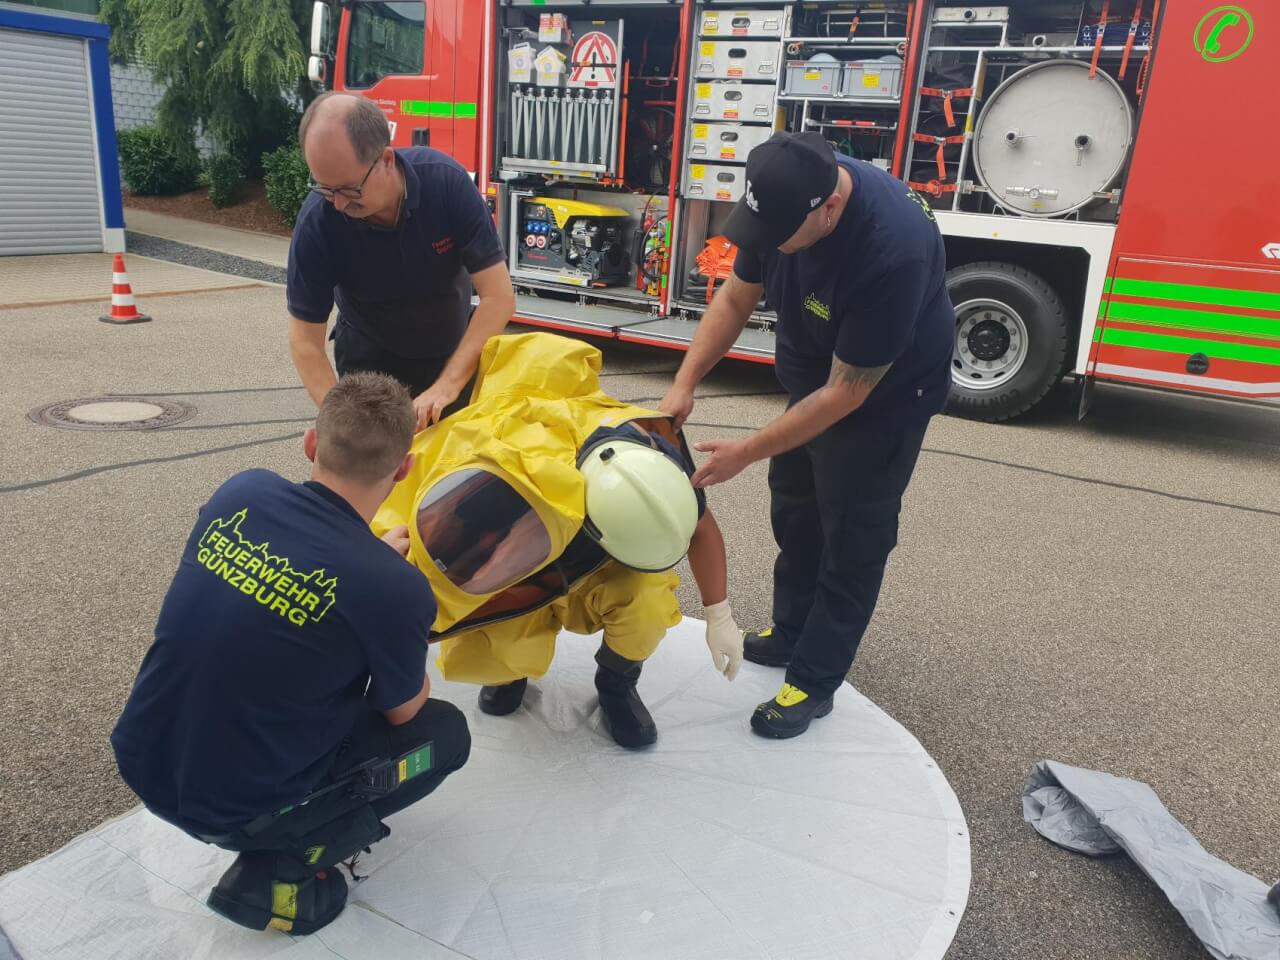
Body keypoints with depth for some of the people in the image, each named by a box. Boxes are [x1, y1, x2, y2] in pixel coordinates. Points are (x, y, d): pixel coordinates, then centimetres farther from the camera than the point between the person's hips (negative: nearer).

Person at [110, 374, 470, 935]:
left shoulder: (240, 493, -10)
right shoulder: (393, 588, -25)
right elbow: (402, 713, -4)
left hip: (143, 765, 6)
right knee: (446, 732, 12)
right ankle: (280, 870, 4)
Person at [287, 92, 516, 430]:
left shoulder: (446, 180, -28)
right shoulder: (317, 221, -27)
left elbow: (498, 296, -29)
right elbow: (305, 340, -21)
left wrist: (447, 386, -38)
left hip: (454, 350, 1)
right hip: (370, 357, -1)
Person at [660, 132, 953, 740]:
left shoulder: (892, 250, -39)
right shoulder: (787, 194, -19)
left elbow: (848, 392, -31)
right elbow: (736, 298, -6)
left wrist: (745, 454, -27)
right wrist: (684, 383, -16)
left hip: (884, 388, -7)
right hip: (810, 371, 8)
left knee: (852, 534, 1)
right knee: (794, 513, 19)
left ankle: (814, 680, 16)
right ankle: (791, 633, 38)